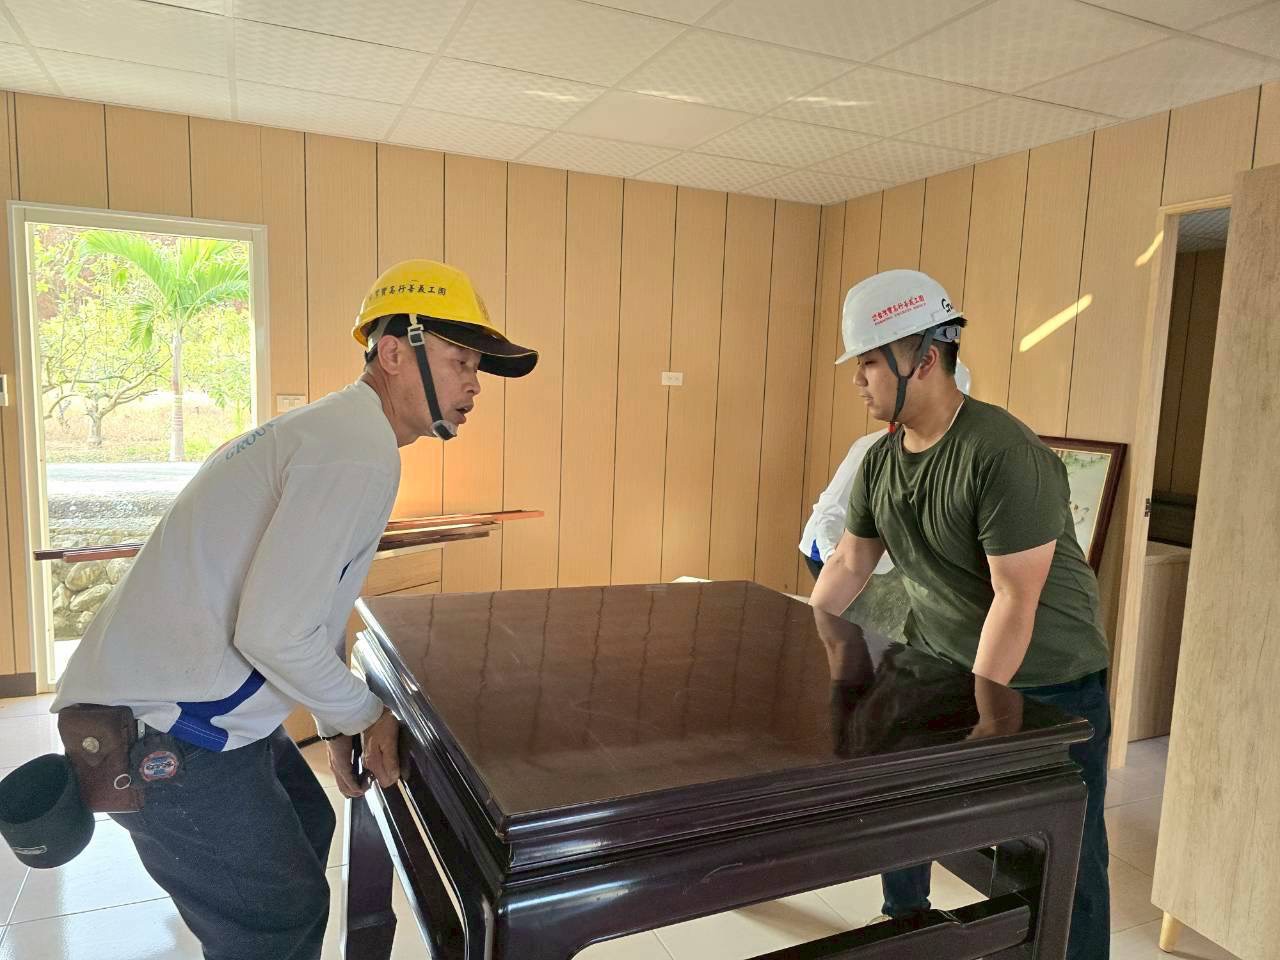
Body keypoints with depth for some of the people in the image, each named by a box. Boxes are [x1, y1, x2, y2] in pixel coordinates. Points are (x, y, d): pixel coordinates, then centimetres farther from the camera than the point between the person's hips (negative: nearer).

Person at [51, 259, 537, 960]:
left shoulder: (337, 429, 12)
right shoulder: (361, 453, -23)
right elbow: (273, 632, -27)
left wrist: (337, 723, 18)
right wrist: (364, 713, -9)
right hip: (167, 730, -10)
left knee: (306, 827, 26)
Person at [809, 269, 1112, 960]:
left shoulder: (1005, 456, -26)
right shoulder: (880, 460, -3)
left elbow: (1015, 599, -25)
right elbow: (848, 564, 7)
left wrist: (976, 714, -21)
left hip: (1046, 682, -6)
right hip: (936, 662, 7)